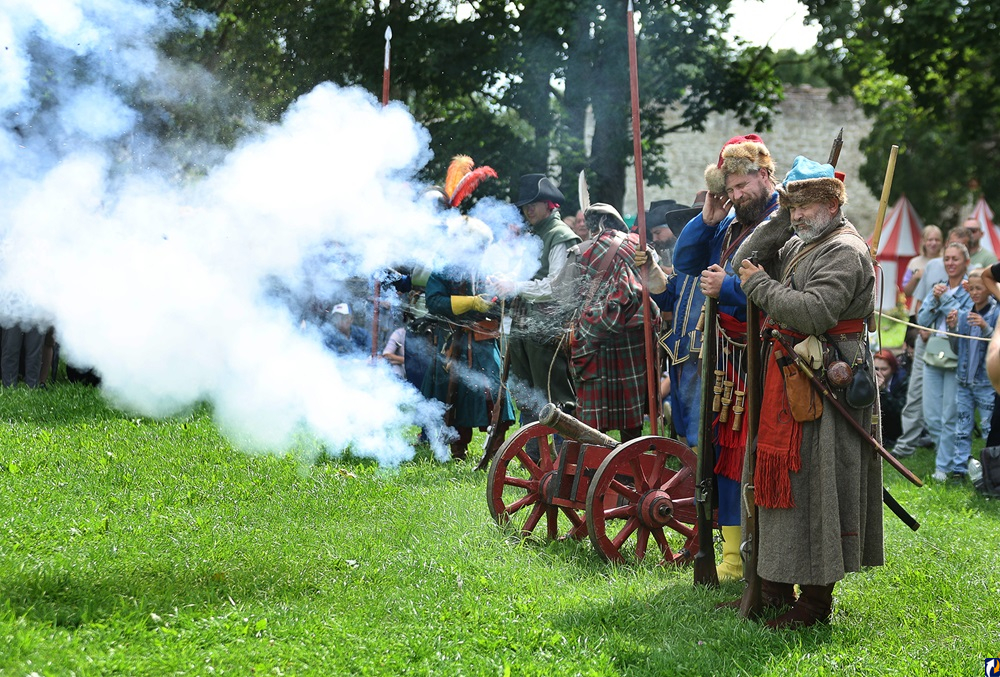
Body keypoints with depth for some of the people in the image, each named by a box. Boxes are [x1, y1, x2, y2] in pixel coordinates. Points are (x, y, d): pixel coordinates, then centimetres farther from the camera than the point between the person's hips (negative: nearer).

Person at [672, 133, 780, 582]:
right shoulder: (731, 224, 16)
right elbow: (684, 264, 18)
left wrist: (726, 288, -17)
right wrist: (707, 220, 6)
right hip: (729, 360, 8)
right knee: (727, 452, 9)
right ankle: (734, 558, 17)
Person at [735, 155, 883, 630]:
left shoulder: (845, 251, -14)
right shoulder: (799, 245, 17)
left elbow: (814, 312, -26)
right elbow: (747, 260, 14)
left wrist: (759, 284, -14)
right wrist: (781, 218, 5)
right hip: (789, 378, 10)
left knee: (812, 483, -7)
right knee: (780, 475, 13)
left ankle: (815, 601, -1)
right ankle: (775, 586, 23)